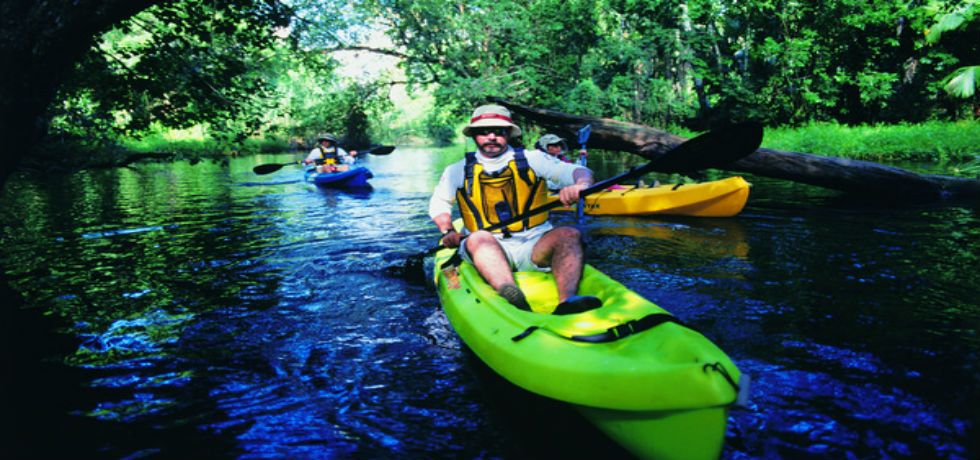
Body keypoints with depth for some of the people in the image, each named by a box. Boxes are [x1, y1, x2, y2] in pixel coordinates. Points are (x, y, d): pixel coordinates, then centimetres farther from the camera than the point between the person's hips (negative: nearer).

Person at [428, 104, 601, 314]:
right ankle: (517, 304, -56)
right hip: (486, 249, 0)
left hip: (534, 245, 1)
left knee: (569, 234, -27)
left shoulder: (532, 159, 7)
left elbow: (579, 171, -3)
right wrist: (447, 231, 6)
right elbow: (438, 202, 25)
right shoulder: (458, 171, 11)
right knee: (478, 238, -34)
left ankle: (567, 301, -49)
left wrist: (579, 184, -28)